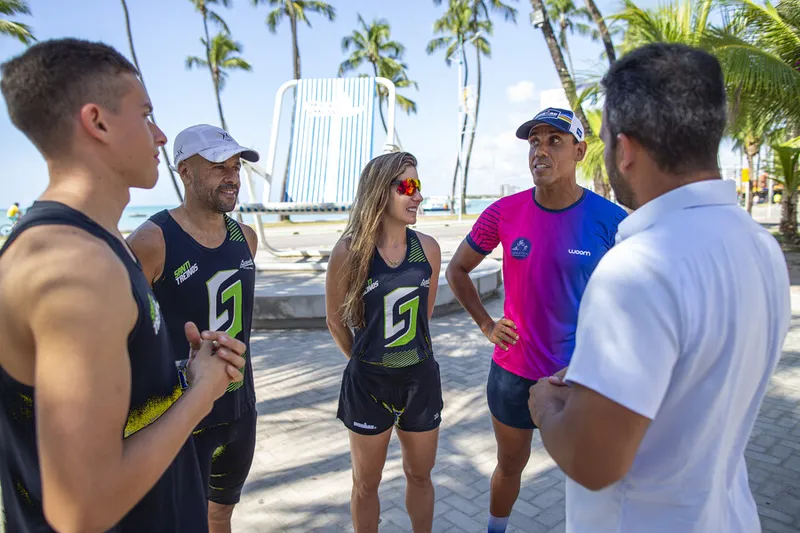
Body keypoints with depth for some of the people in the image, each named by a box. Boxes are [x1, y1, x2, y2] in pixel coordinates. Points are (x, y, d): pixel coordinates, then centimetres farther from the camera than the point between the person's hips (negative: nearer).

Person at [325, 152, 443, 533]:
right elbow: (335, 320, -1)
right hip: (369, 382, -2)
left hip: (421, 377, 3)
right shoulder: (350, 251, -15)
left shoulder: (427, 248, -6)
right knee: (366, 483, 17)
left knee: (420, 474, 21)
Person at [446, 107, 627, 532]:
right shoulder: (503, 213, -8)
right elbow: (457, 269, 7)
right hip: (513, 370, 2)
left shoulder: (609, 220, -13)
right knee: (510, 465, 22)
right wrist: (486, 325, -1)